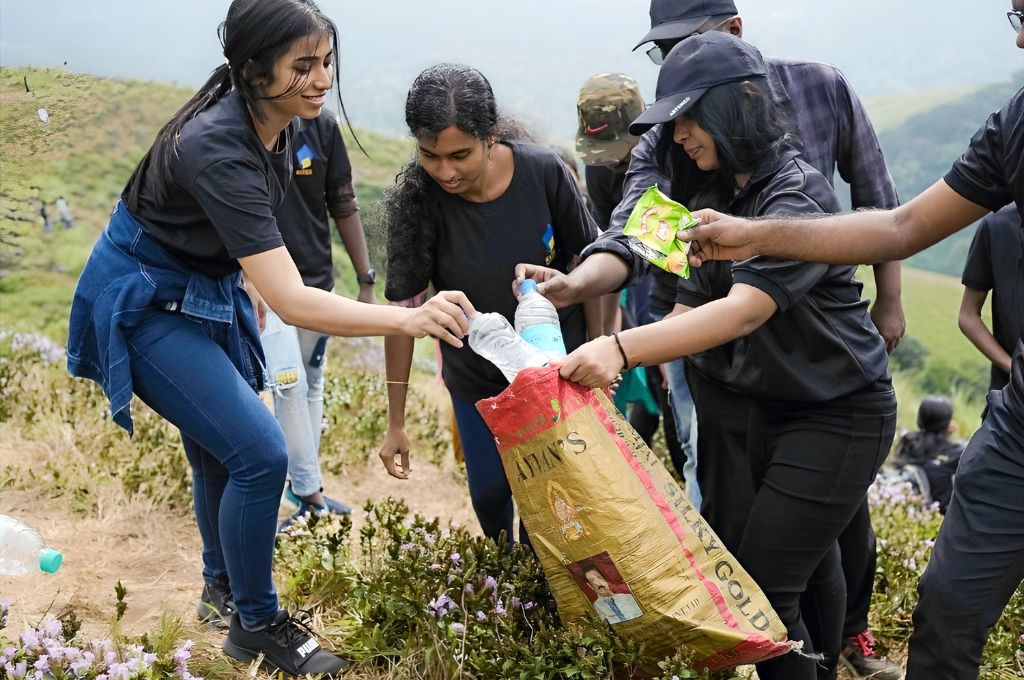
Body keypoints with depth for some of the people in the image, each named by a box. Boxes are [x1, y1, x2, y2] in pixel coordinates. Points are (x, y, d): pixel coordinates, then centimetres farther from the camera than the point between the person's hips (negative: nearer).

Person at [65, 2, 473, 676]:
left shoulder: (275, 123, -8)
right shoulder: (217, 148, -35)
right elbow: (293, 302, -40)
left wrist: (250, 274, 19)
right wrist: (409, 318, -48)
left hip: (208, 290, 8)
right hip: (145, 307, -8)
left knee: (222, 447, 16)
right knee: (260, 454, -14)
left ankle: (223, 581, 40)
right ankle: (256, 625, 5)